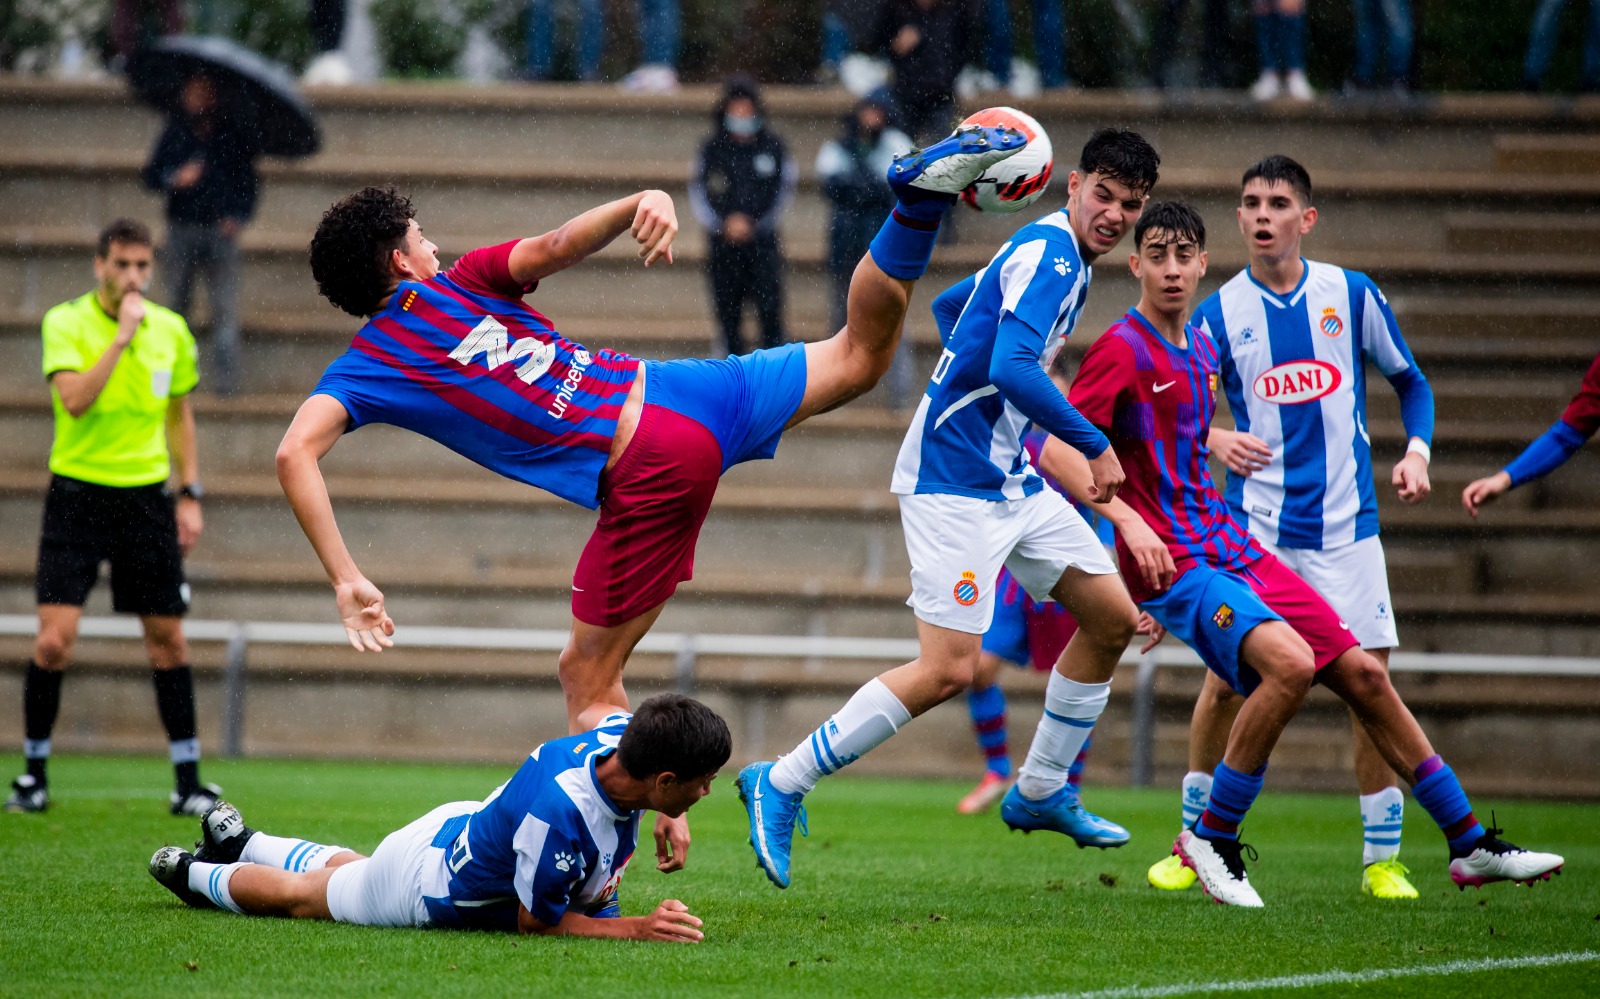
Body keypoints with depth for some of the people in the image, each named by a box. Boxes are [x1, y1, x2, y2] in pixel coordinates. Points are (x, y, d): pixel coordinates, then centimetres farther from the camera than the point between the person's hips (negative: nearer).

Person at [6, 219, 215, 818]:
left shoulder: (171, 330, 5)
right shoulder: (65, 323, -6)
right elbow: (75, 400, -21)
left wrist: (190, 494, 11)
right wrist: (122, 335, -22)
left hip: (146, 498, 3)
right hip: (78, 493, -3)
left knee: (167, 638, 3)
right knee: (54, 639, -10)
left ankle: (187, 780, 11)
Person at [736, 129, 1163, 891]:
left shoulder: (1059, 256, 15)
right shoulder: (1047, 253, -17)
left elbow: (949, 303, 31)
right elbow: (1012, 368, -31)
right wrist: (1096, 446, -23)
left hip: (1010, 479, 10)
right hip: (955, 480, -10)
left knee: (1113, 618, 10)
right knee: (948, 669, -15)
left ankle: (1041, 792, 22)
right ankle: (781, 786, -6)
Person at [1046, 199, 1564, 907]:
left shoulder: (1202, 350, 16)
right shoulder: (1122, 350, -10)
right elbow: (1057, 451, -19)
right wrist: (1128, 520, -30)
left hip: (1233, 549, 8)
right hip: (1173, 562, -8)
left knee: (1362, 674, 5)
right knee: (1289, 661, -30)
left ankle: (1470, 846, 14)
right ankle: (1212, 839, -14)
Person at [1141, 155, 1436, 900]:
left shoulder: (1351, 295, 1)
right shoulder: (1218, 314, 0)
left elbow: (1410, 382, 13)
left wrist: (1417, 450, -4)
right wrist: (1215, 440, -18)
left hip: (1345, 524, 0)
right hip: (1253, 527, 0)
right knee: (1226, 678, -5)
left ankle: (1382, 856, 5)